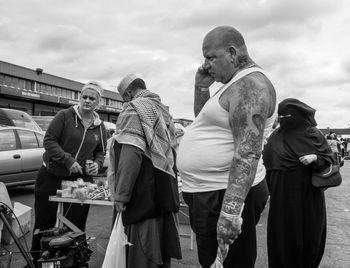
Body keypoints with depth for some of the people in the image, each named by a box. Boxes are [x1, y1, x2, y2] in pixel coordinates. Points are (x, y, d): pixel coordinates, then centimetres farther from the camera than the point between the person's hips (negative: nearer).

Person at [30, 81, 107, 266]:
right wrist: (68, 160, -21)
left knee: (76, 223, 8)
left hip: (81, 180, 3)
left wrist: (97, 164, -5)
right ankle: (36, 259, 28)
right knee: (44, 222, 9)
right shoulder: (65, 116, -7)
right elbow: (49, 141, -11)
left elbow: (101, 152, 17)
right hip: (51, 177, -2)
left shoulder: (100, 127, 7)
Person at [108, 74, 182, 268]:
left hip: (145, 196, -9)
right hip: (166, 192, 9)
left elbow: (130, 155, -21)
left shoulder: (133, 110, -10)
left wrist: (120, 194, -16)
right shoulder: (162, 110, 16)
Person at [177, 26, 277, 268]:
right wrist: (201, 87, 11)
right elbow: (204, 119, 27)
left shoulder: (249, 84, -16)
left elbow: (248, 154, -26)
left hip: (226, 195, -10)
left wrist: (230, 211, -32)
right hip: (206, 193, 10)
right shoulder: (237, 84, 16)